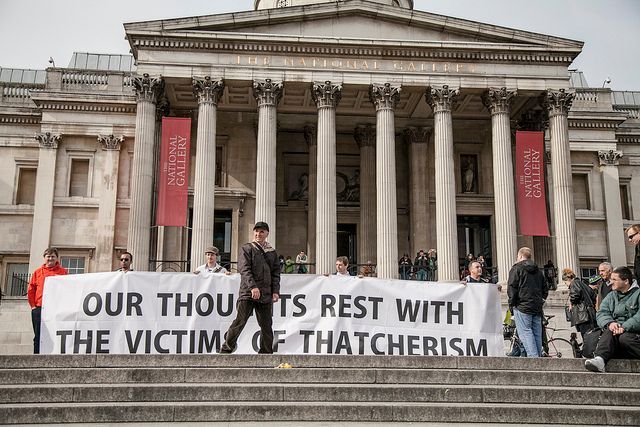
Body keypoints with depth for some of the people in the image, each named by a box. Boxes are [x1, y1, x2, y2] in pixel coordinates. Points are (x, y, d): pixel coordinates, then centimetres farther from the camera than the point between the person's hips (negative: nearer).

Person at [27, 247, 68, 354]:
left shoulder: (63, 272, 7)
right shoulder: (38, 272, 11)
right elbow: (30, 290, 9)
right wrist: (33, 305, 1)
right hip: (39, 309, 2)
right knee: (38, 336, 3)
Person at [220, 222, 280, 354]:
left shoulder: (272, 252, 16)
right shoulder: (246, 249, 4)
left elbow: (276, 273, 15)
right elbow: (244, 270, -9)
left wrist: (276, 291, 2)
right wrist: (253, 286, -21)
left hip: (266, 295, 4)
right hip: (248, 293, -4)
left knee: (267, 326, 5)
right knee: (240, 322, -6)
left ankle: (266, 353, 14)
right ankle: (226, 350, 5)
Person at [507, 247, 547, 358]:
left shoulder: (516, 269, -3)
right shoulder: (538, 271, 19)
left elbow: (512, 288, -10)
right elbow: (545, 289, 21)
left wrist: (511, 305, -3)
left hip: (522, 307, -7)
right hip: (537, 307, 7)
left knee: (525, 332, -9)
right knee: (537, 334, 9)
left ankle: (533, 357, -19)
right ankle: (538, 356, 10)